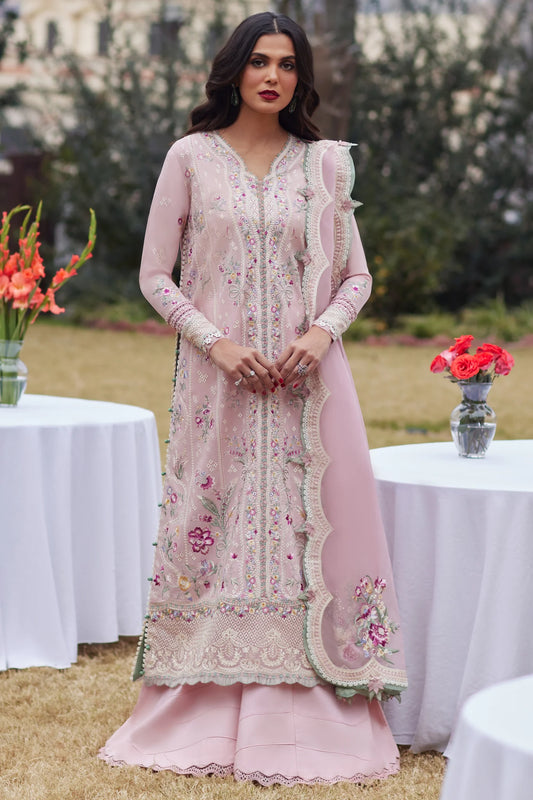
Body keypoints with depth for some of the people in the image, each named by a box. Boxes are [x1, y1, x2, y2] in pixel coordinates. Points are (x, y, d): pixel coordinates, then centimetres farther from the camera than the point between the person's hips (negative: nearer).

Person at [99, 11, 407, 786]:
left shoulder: (325, 163, 8)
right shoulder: (192, 157, 3)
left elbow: (357, 275, 10)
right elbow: (155, 275, 2)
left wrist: (321, 332, -9)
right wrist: (219, 343, -10)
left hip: (308, 379, 1)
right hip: (220, 381, -1)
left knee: (310, 537, -2)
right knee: (214, 538, 0)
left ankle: (309, 721, 6)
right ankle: (205, 716, 10)